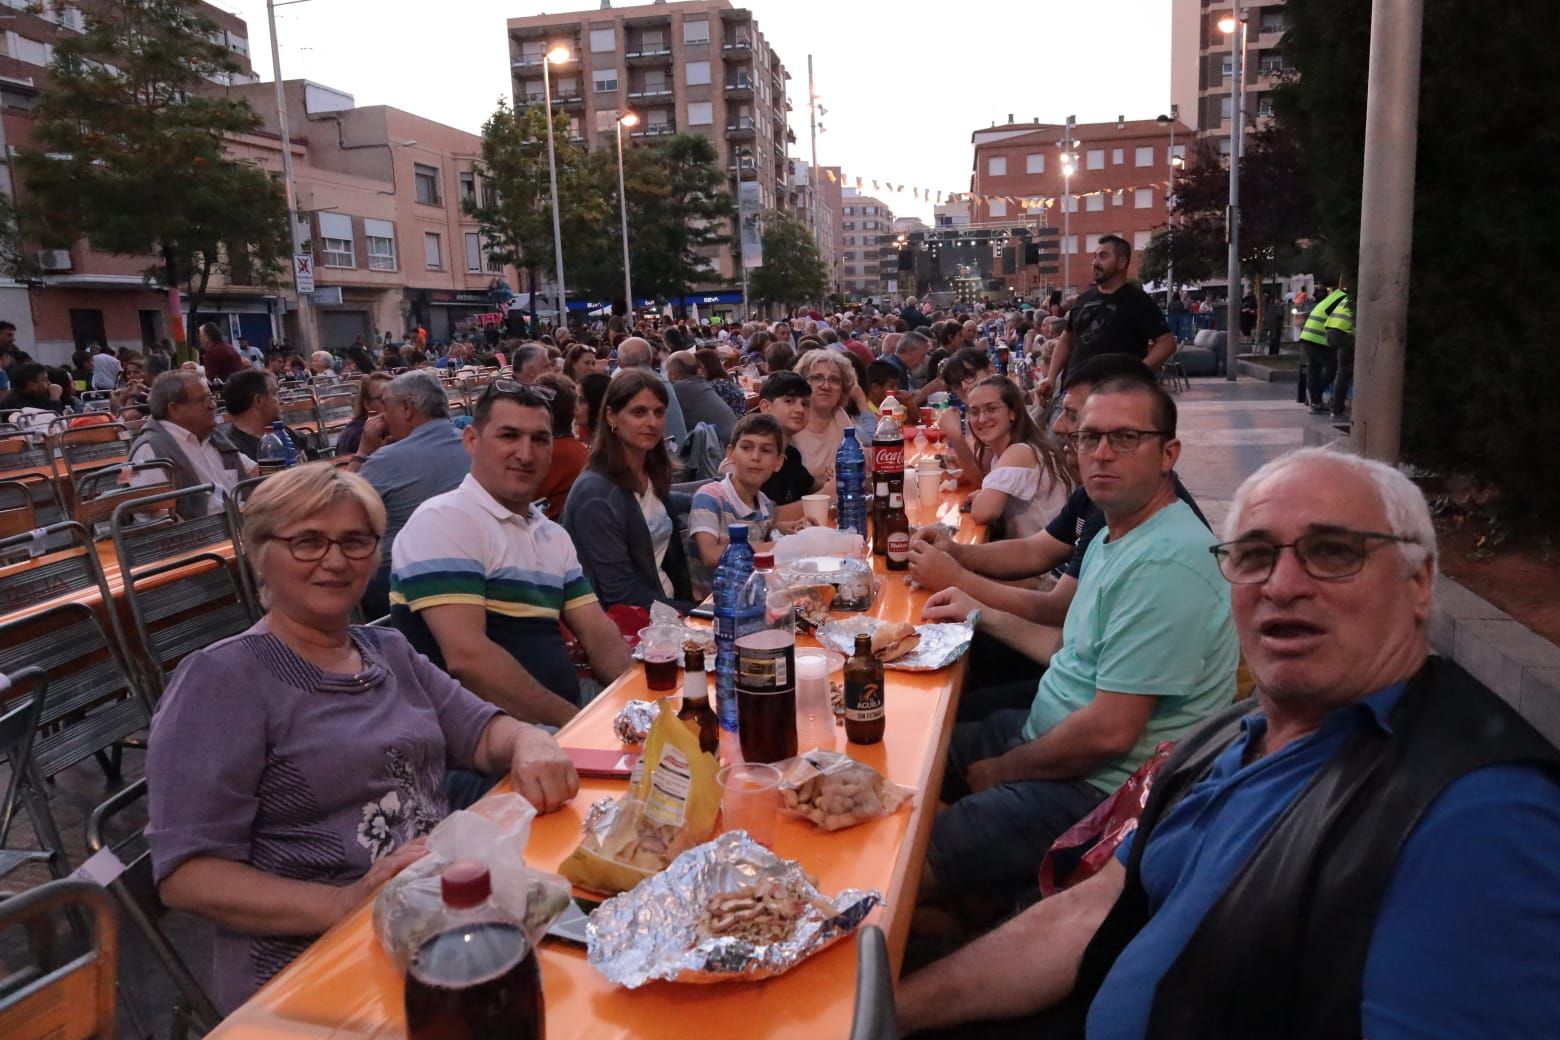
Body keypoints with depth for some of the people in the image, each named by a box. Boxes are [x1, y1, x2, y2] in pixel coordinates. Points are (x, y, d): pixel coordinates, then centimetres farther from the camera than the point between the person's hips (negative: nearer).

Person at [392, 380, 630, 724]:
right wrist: (576, 722, -17)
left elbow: (599, 635, 11)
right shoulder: (443, 521, -11)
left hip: (558, 727, 7)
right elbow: (467, 657, -20)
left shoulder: (554, 536, 16)